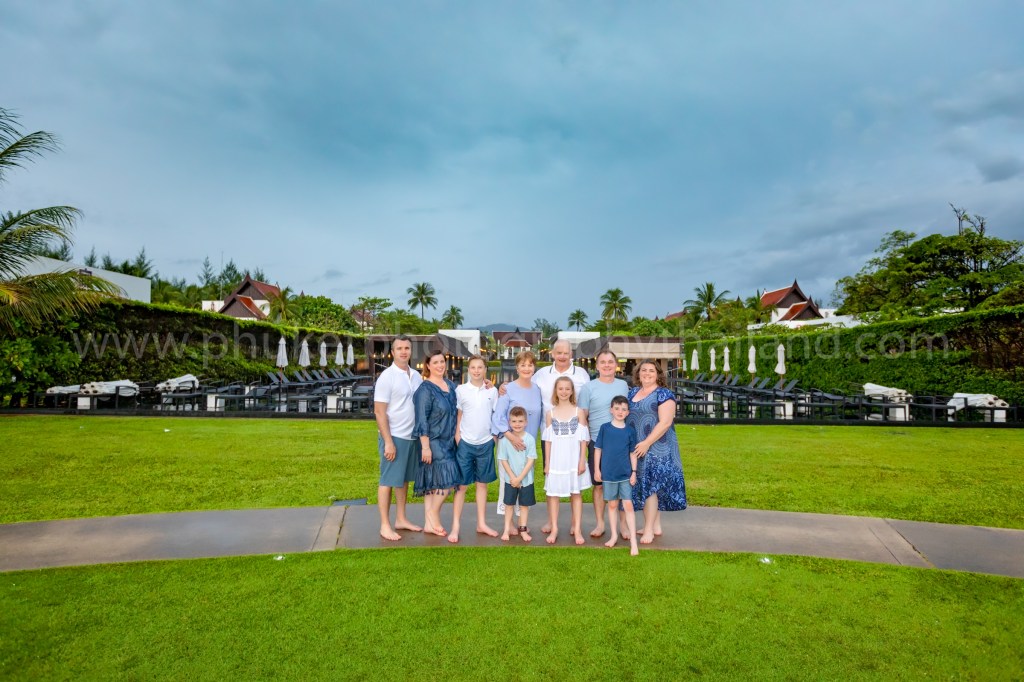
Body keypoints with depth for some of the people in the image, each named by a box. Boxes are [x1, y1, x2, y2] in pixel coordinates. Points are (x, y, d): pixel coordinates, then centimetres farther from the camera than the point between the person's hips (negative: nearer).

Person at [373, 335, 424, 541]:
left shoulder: (416, 376, 7)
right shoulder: (387, 377, -11)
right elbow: (379, 412, -13)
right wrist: (388, 442, -17)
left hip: (413, 437, 6)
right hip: (394, 437, -6)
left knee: (404, 479, 15)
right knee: (388, 480, 3)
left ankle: (401, 519, 26)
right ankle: (385, 526, 12)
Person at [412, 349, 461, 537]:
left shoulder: (451, 385, 9)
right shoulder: (425, 389, -11)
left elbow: (456, 412, 19)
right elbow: (422, 421, -15)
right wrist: (425, 447, -18)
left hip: (448, 442, 7)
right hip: (433, 442, -7)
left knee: (433, 484, 11)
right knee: (446, 481, -8)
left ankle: (430, 522, 17)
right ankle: (433, 518, 10)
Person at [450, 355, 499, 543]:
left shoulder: (492, 391, 2)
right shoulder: (461, 390, -3)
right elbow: (457, 416, 2)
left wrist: (496, 436, 2)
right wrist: (457, 437, -5)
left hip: (486, 443, 2)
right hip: (465, 443, -2)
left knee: (482, 483, 12)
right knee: (462, 484, 3)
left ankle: (481, 524, 23)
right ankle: (455, 527, 9)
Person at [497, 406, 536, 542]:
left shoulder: (530, 439, -11)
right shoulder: (505, 440, -9)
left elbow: (531, 460, -11)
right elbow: (503, 460, -5)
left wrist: (520, 477, -14)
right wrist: (512, 477, -11)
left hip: (526, 479, 0)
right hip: (510, 479, 0)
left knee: (524, 504, 11)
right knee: (509, 504, 10)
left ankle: (523, 529, 23)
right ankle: (507, 529, 20)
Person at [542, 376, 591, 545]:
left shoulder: (578, 412, 0)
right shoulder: (550, 413, 3)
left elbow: (583, 439, -1)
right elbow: (548, 440, 4)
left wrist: (582, 461, -7)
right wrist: (547, 463, 1)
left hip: (574, 459, -1)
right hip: (556, 460, 1)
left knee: (576, 493, 6)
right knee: (553, 494, 5)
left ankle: (577, 529, 14)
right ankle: (554, 529, 16)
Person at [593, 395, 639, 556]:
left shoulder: (630, 431, -1)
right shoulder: (605, 428, -3)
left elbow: (633, 453, 4)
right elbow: (598, 449, 1)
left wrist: (634, 472, 0)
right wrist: (596, 469, -1)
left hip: (626, 474, 0)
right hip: (609, 474, 0)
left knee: (628, 505, -2)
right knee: (612, 505, 12)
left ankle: (633, 541, 3)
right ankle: (614, 535, 25)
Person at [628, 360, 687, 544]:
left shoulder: (664, 394, -8)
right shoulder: (632, 392, 13)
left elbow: (665, 422, -16)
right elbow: (625, 415, 19)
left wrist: (647, 443, -21)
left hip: (656, 448, -6)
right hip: (636, 449, 7)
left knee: (651, 485, -5)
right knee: (643, 486, 10)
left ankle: (649, 529, 3)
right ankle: (656, 526, 22)